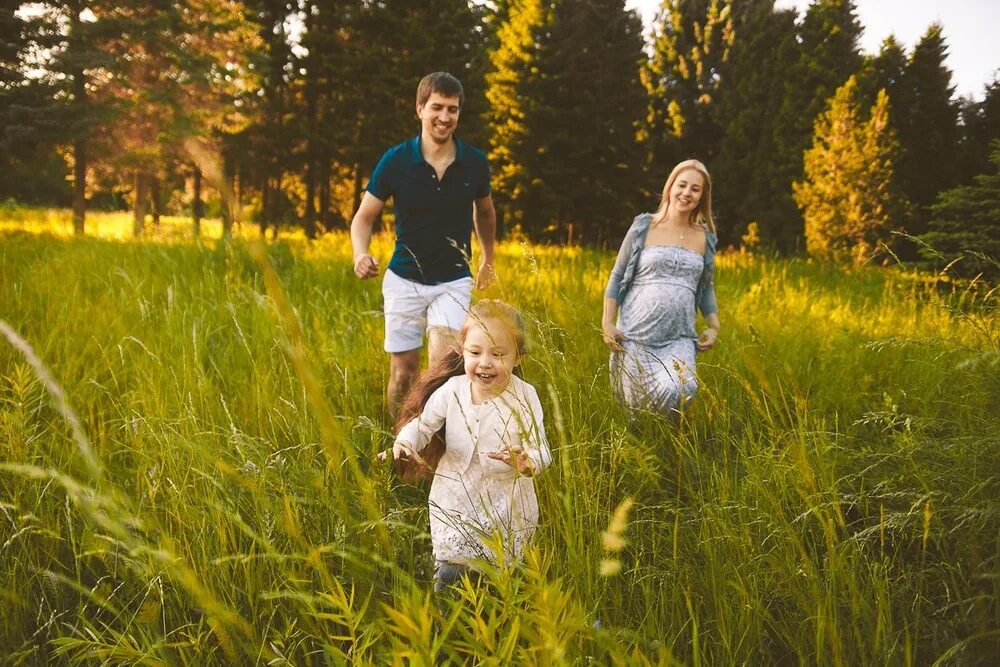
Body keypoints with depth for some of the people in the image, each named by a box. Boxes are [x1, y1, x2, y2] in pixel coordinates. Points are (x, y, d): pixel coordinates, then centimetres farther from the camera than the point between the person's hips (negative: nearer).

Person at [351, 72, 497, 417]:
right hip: (404, 280, 0)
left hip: (454, 281, 0)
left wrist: (488, 260, 21)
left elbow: (485, 211, 16)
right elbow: (364, 217, -3)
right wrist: (361, 253, -23)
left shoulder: (475, 162, -4)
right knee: (403, 372, 5)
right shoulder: (396, 160, -9)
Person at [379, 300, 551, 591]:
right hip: (456, 496, 1)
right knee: (450, 572, 7)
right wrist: (403, 444, -22)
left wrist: (528, 463, -42)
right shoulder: (451, 390, -12)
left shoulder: (524, 396, -17)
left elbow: (541, 449, -18)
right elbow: (423, 424, 0)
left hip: (507, 500, -1)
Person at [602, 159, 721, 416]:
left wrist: (714, 327, 9)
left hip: (680, 338, 2)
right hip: (636, 333, -1)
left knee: (680, 393, -22)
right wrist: (608, 323, -3)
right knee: (634, 404, -3)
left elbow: (707, 288, 21)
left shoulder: (705, 238, 11)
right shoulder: (644, 227, 2)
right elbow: (617, 277, 4)